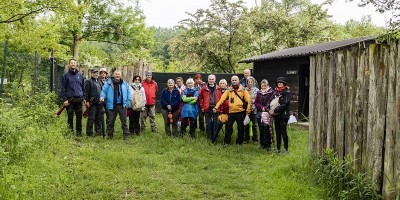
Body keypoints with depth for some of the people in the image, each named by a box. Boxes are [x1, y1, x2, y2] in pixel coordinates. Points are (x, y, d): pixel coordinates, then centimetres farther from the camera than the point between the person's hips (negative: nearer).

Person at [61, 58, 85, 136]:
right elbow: (63, 88, -2)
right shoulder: (66, 75, 1)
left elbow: (83, 87, 15)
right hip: (70, 100, -3)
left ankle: (79, 132, 14)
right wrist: (64, 99, -10)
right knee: (70, 117, 1)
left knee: (79, 116, 6)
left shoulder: (80, 75, 12)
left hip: (79, 99, 3)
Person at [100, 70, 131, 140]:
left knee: (124, 120, 2)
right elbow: (104, 91, -1)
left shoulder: (125, 84, 5)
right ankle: (110, 135, 17)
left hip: (122, 105, 1)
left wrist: (128, 102, 1)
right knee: (111, 121, 7)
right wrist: (102, 97, -21)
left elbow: (128, 93, 9)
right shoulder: (109, 83, 1)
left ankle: (126, 135, 7)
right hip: (112, 105, 0)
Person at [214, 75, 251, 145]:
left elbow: (248, 101, 0)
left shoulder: (243, 90, 2)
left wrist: (248, 111, -5)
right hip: (231, 112, 1)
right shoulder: (228, 90, 6)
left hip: (240, 112, -1)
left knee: (240, 128, 7)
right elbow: (222, 99, -2)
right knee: (228, 127, 2)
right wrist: (216, 107, -11)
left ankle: (239, 142, 20)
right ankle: (227, 142, 14)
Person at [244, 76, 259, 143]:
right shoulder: (244, 90, 3)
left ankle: (255, 139, 13)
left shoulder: (256, 90, 0)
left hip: (254, 109, -1)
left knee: (254, 125, 4)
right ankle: (246, 139, 18)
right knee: (246, 125, 8)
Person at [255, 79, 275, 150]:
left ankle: (267, 144, -3)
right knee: (261, 129, 5)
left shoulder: (271, 92, 0)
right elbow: (256, 102, 7)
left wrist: (266, 108, -16)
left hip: (268, 113, -4)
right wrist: (262, 107, -9)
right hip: (260, 113, 4)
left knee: (267, 129, -9)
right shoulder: (259, 92, 14)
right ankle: (262, 144, 14)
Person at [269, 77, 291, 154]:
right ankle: (278, 148, 19)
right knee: (277, 132, 11)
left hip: (283, 115, -6)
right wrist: (270, 109, -12)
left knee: (283, 132, -6)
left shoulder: (287, 92, -7)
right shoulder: (275, 92, 11)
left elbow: (284, 104, -16)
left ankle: (286, 148, 3)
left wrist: (275, 110, -20)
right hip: (276, 115, 6)